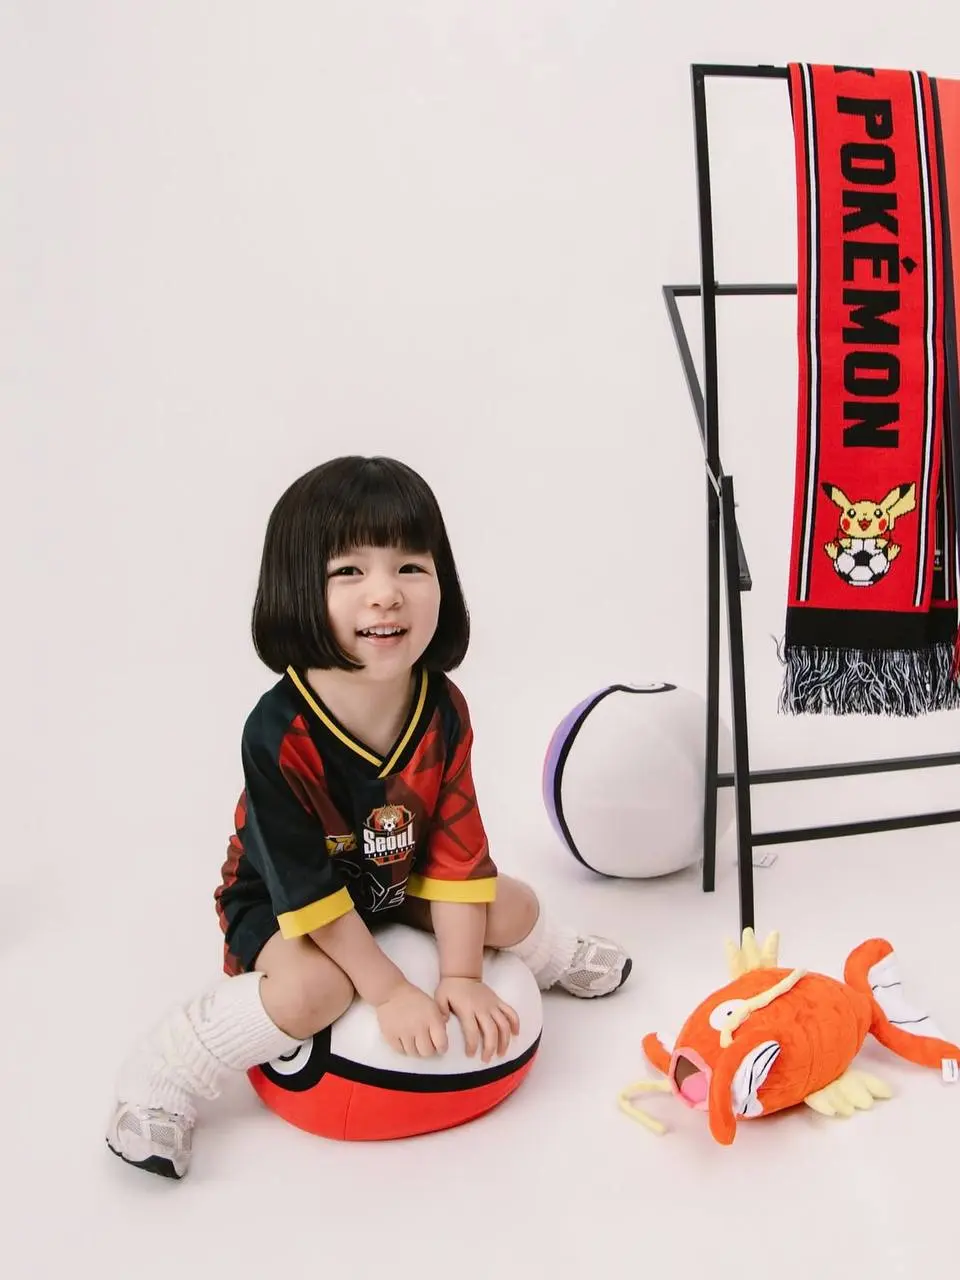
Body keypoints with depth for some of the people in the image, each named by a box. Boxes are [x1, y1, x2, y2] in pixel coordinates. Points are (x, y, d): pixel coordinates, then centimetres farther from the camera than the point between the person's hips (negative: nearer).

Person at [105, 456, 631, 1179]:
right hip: (280, 902, -5)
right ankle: (160, 1081, -11)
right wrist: (391, 992, -23)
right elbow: (309, 888, -27)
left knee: (516, 907, 0)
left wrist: (460, 976, -17)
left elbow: (457, 849, -15)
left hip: (397, 885, 5)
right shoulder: (280, 733, -35)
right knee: (314, 993, -33)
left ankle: (554, 959, 38)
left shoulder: (443, 709, -21)